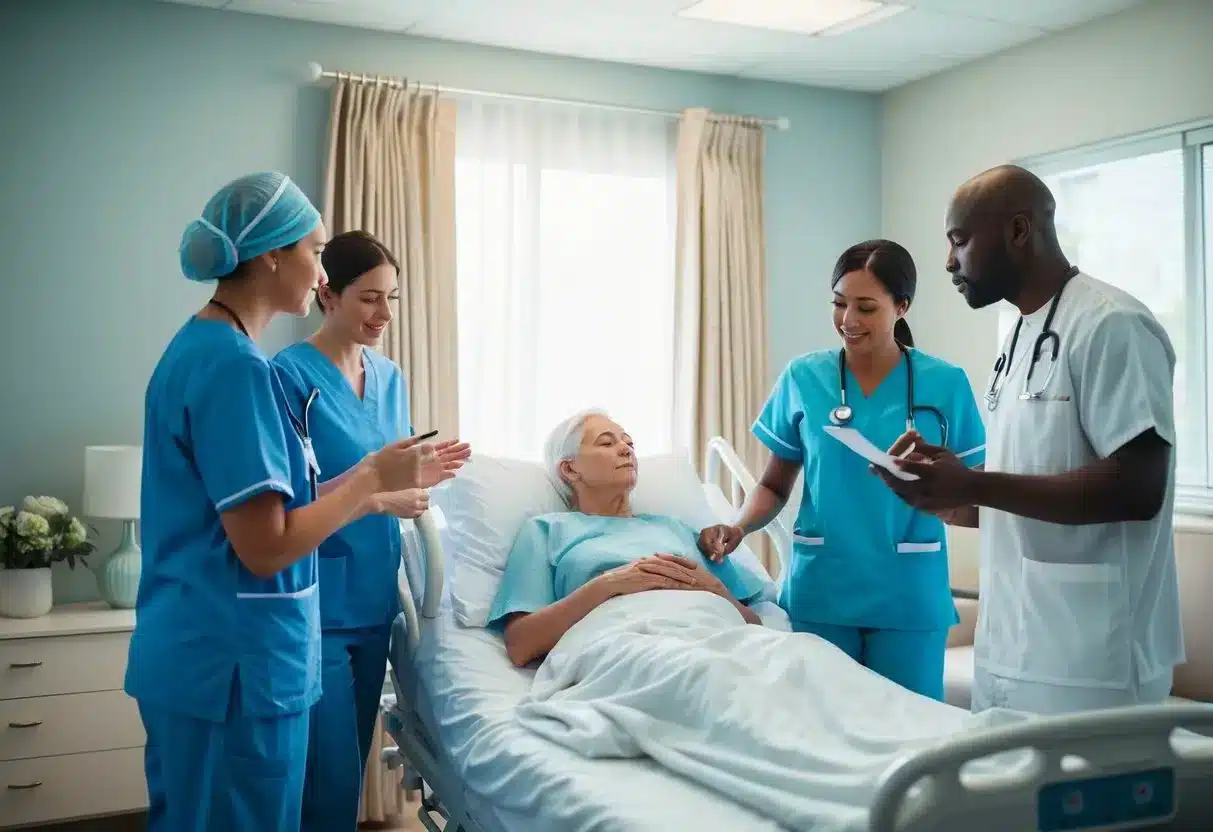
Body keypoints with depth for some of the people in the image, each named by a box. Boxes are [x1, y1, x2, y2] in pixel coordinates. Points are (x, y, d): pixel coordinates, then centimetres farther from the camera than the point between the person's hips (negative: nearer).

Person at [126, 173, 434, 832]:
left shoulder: (195, 346, 9)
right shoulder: (234, 364, -20)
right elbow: (266, 548, -22)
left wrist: (376, 485, 12)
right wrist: (371, 478, -11)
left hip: (190, 653, 9)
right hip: (234, 663, -9)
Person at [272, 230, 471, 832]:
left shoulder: (391, 378, 10)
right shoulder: (290, 373, -11)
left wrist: (414, 478, -6)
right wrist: (375, 493, -24)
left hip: (374, 598, 7)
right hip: (316, 604, -7)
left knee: (353, 768, 16)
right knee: (329, 779, -4)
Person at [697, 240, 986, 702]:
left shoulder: (945, 383, -2)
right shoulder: (802, 378, 1)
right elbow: (774, 486, 8)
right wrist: (738, 529, -10)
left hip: (908, 595, -1)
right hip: (819, 590, 1)